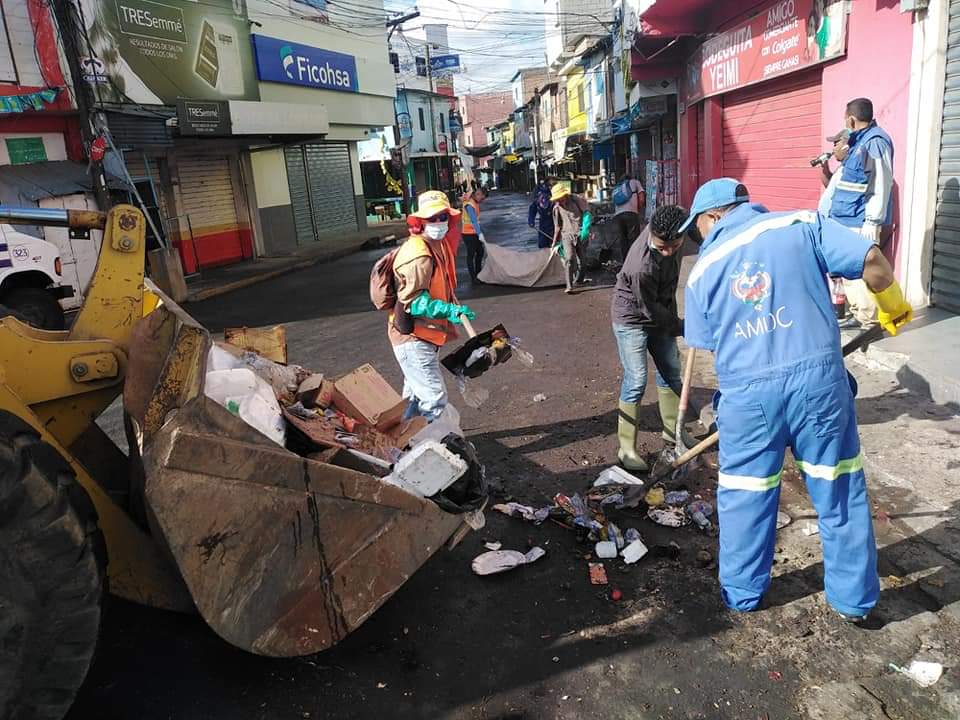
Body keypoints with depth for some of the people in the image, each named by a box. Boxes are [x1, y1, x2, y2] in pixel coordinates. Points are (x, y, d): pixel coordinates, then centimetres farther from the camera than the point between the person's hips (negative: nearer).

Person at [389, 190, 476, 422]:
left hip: (426, 334, 11)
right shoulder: (417, 255, -24)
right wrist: (449, 310, -38)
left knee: (416, 395, 24)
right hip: (412, 336, -11)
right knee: (434, 398, -12)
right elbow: (413, 300, -28)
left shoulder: (439, 245, 8)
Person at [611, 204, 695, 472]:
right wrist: (680, 327, -10)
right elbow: (650, 309, -23)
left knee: (671, 372, 15)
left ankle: (672, 430, 32)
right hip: (632, 319, -8)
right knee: (636, 381, -9)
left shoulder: (671, 226, -18)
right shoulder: (642, 266, -37)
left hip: (661, 315, 8)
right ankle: (627, 448, 2)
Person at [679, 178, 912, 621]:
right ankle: (854, 599, 33)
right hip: (819, 378, 0)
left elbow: (710, 347, 9)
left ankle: (741, 594, 34)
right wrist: (892, 304, 12)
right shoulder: (801, 224, 2)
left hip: (747, 394, 0)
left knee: (744, 497, 17)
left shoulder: (702, 271, 7)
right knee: (841, 493, 17)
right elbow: (871, 260, -7)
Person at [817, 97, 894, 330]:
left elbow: (881, 186, -18)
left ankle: (870, 322, -2)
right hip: (847, 220, 10)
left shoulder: (875, 141, -12)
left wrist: (872, 222, -20)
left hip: (861, 222, -10)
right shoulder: (859, 142, 18)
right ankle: (857, 314, 23)